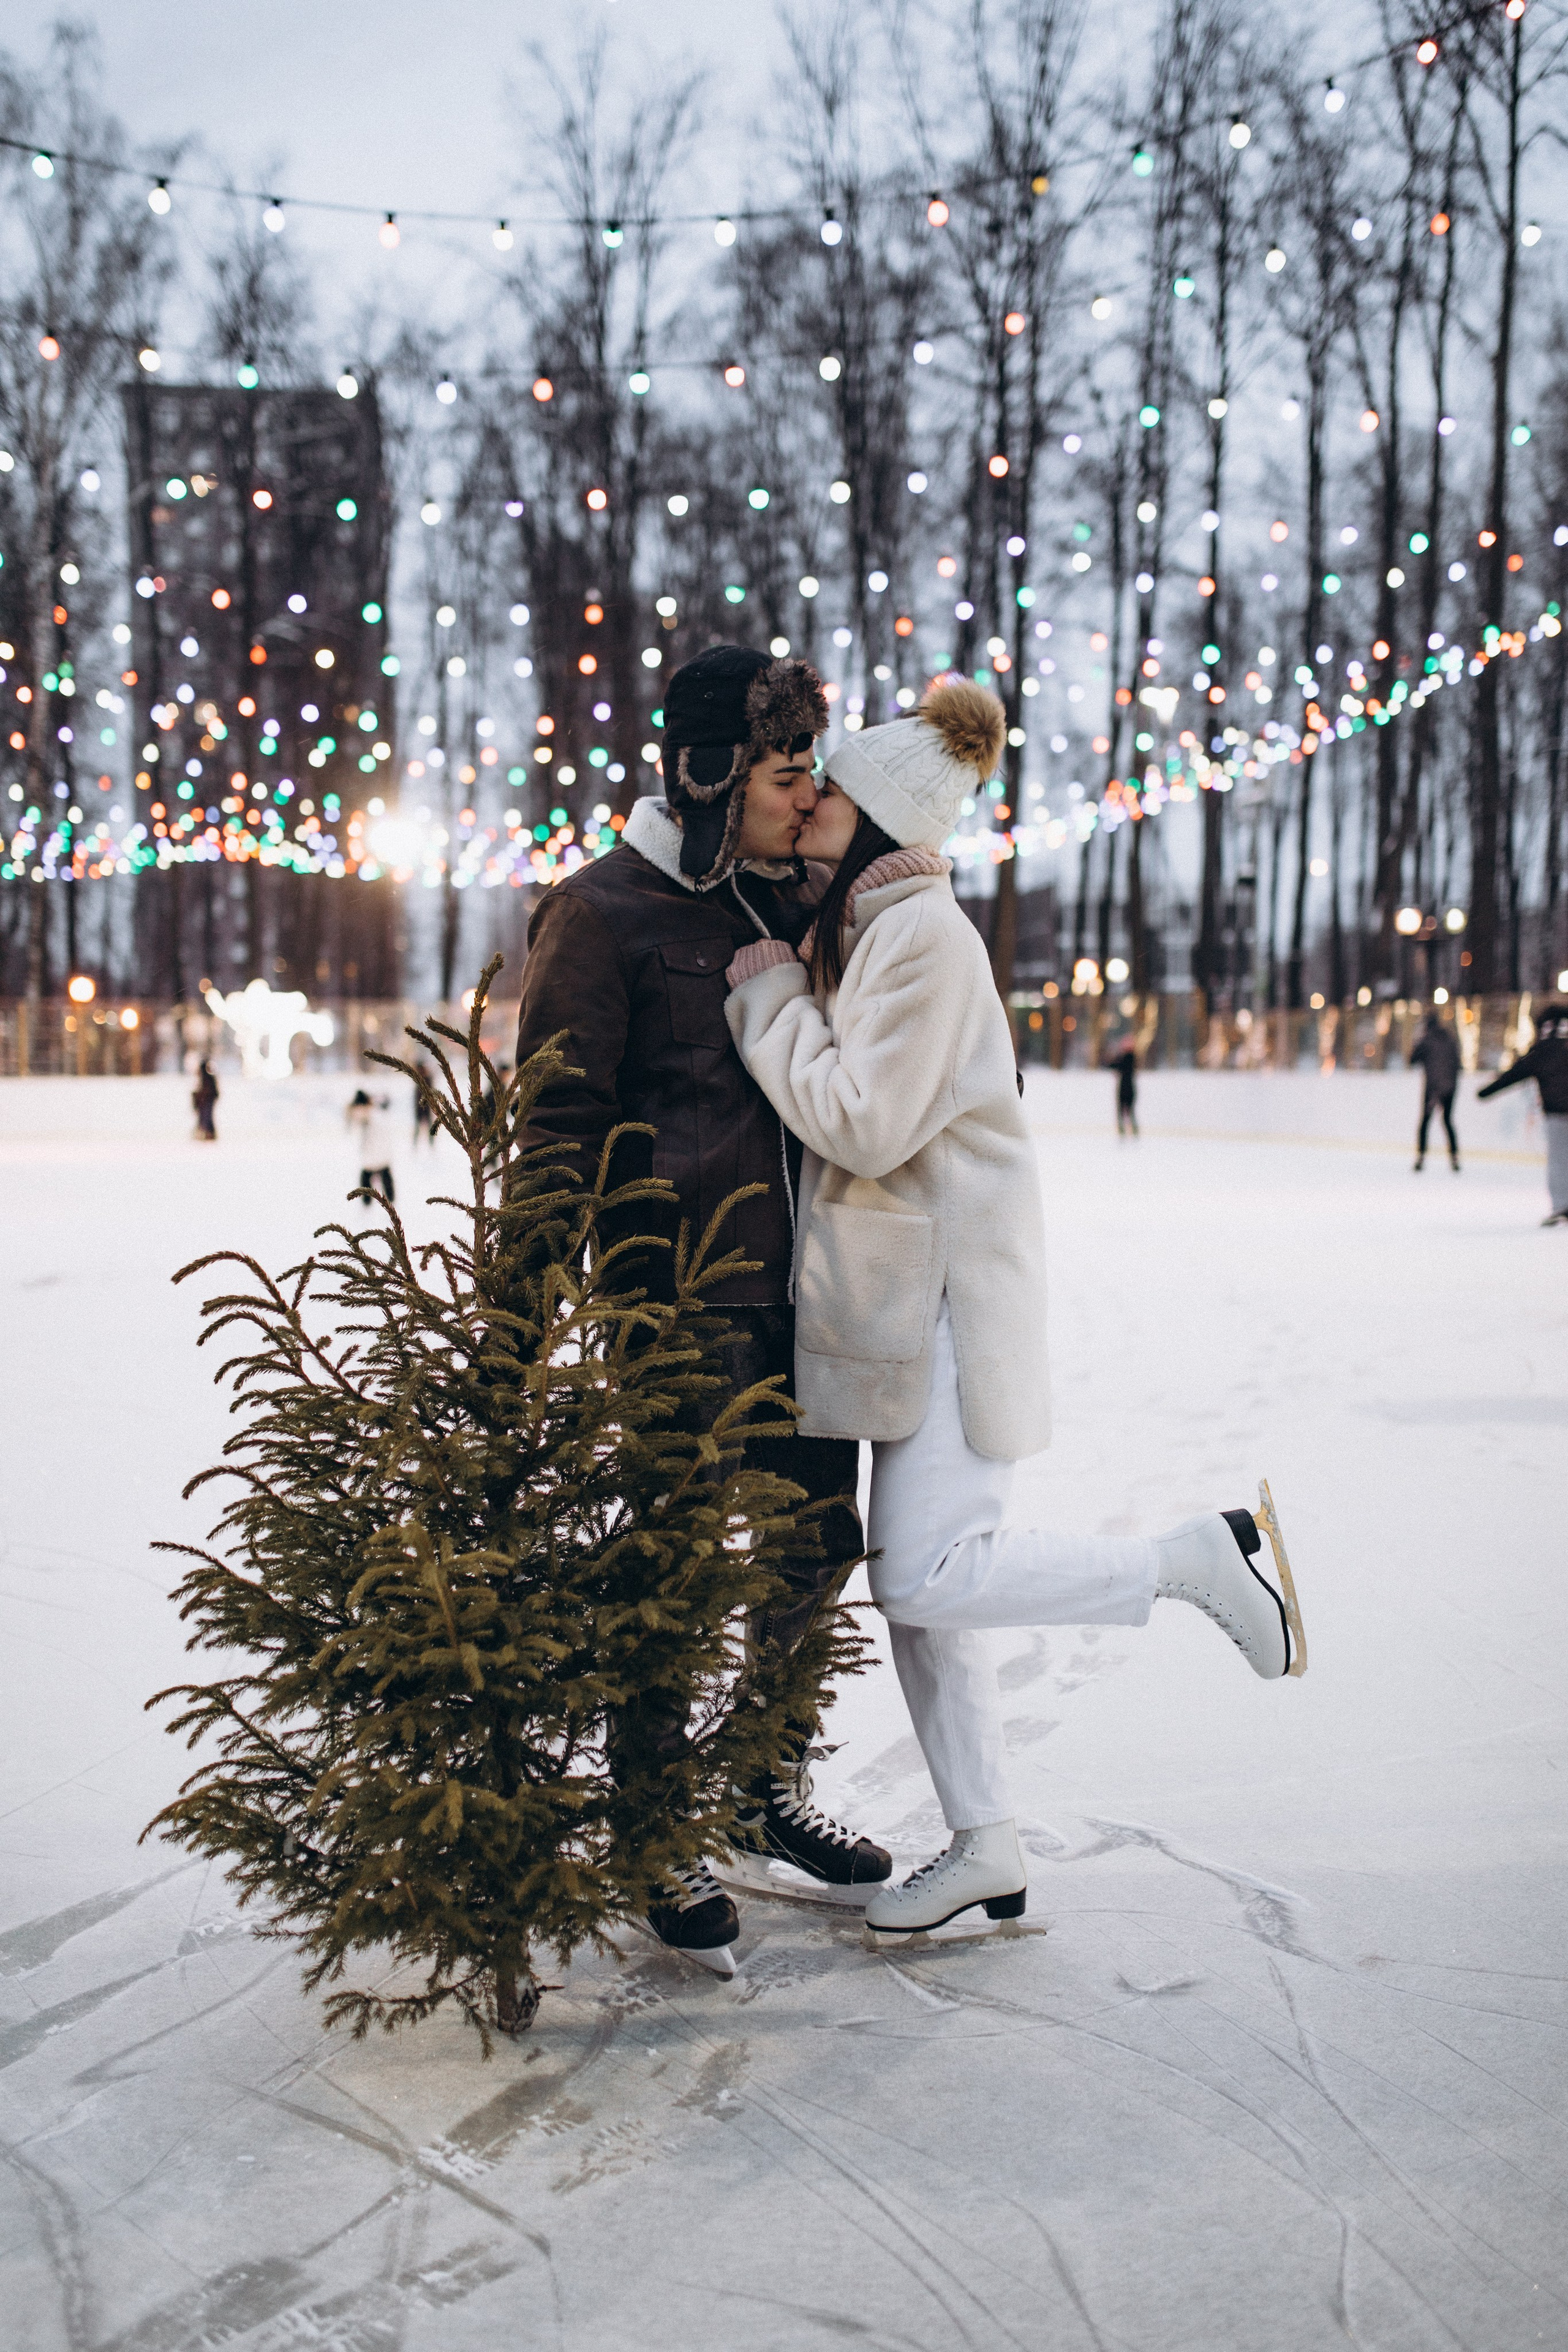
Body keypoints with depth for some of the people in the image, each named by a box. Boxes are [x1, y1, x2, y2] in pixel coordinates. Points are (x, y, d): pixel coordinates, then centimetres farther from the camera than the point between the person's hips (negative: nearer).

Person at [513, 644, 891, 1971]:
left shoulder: (790, 899, 12)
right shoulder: (606, 912, -9)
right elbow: (561, 1121, -9)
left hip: (799, 1281, 7)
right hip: (683, 1287, -7)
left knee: (821, 1536, 13)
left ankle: (773, 1786, 33)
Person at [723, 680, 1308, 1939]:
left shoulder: (926, 934, -16)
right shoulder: (847, 927, 14)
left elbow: (866, 1123, -21)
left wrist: (769, 995, -12)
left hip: (957, 1290, -9)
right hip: (894, 1288, 9)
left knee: (928, 1578, -12)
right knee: (911, 1575, 9)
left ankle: (1204, 1557, 2)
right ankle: (986, 1847, 17)